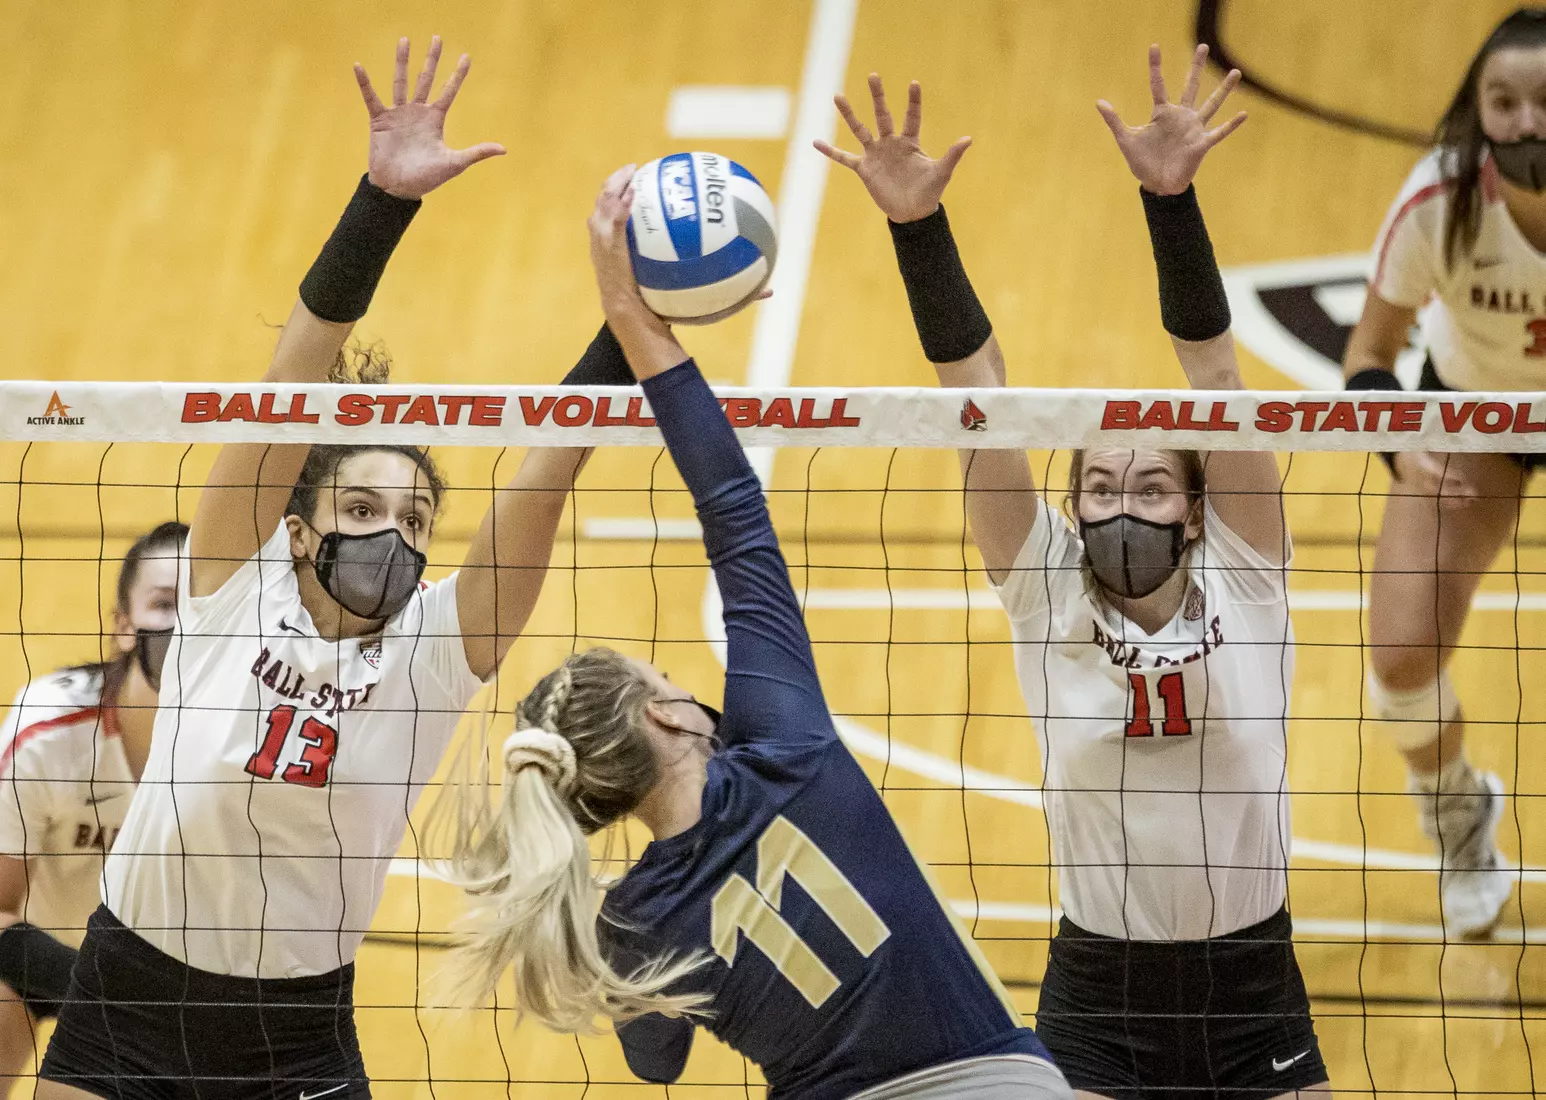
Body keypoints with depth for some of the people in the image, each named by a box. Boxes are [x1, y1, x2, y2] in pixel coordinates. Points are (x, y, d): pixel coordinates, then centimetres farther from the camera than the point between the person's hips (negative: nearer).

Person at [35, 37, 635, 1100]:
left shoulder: (439, 647, -5)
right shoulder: (237, 585, -8)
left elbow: (543, 482, -17)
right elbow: (292, 387, -18)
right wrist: (382, 202, -28)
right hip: (129, 1003, -1)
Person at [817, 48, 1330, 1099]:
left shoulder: (1241, 582, -4)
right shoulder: (1048, 596, -3)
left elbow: (1213, 372, -14)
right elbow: (977, 392, -12)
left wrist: (1172, 198, -24)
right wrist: (919, 225, -20)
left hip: (1253, 994, 0)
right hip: (1097, 998, 0)